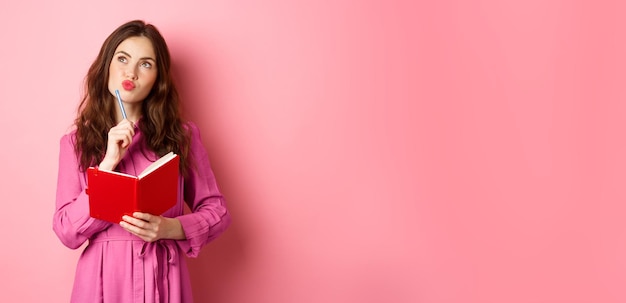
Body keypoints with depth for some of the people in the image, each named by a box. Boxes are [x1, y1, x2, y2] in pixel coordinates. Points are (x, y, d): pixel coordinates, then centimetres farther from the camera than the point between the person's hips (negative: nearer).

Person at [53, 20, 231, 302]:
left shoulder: (182, 135, -2)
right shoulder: (76, 141, 0)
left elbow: (217, 211, 1)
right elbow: (67, 233, -7)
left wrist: (171, 228, -17)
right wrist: (109, 163, -16)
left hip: (162, 277, 0)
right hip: (101, 277, 0)